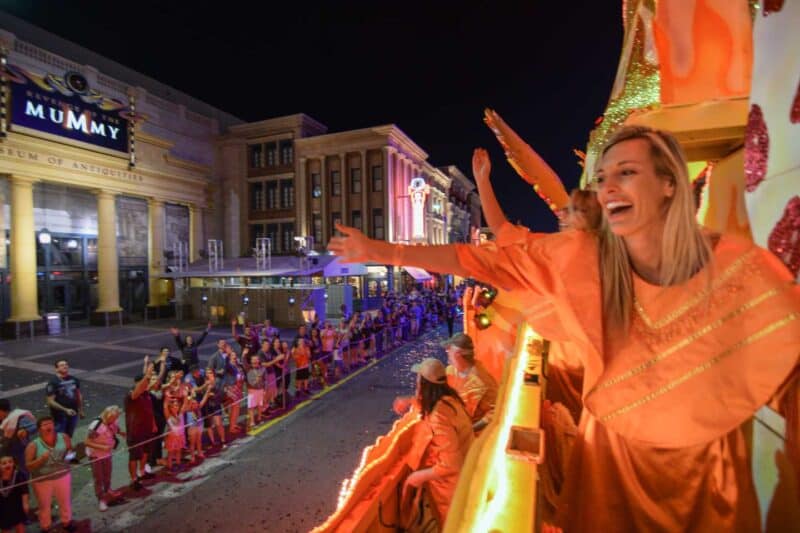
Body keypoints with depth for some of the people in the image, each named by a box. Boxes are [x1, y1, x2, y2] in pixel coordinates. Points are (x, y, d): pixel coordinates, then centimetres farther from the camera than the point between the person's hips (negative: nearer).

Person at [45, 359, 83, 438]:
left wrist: (81, 410, 14)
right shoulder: (53, 383, -14)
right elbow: (50, 402, -15)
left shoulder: (74, 380, 3)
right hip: (60, 416, -5)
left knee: (69, 437, 17)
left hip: (73, 413, 5)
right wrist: (66, 410, -22)